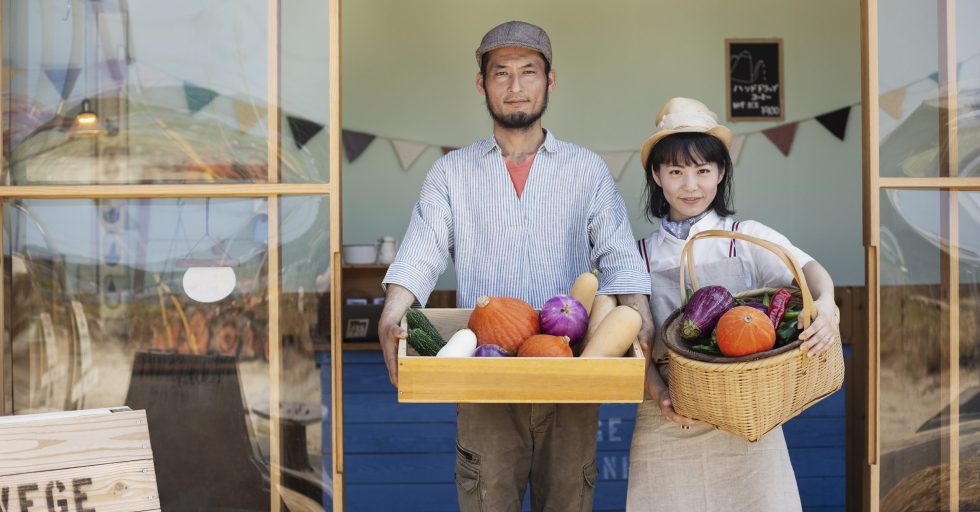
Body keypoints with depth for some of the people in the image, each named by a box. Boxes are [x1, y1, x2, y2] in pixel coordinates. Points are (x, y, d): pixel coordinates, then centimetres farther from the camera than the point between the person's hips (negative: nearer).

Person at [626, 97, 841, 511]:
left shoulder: (747, 238, 4)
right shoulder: (642, 255, 9)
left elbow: (807, 268, -13)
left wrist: (826, 303, -35)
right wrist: (657, 392, -13)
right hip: (667, 420, 1)